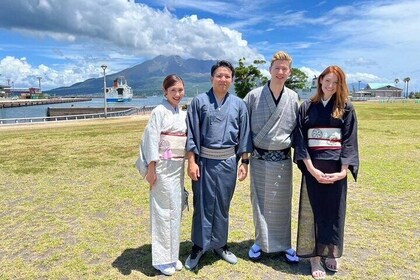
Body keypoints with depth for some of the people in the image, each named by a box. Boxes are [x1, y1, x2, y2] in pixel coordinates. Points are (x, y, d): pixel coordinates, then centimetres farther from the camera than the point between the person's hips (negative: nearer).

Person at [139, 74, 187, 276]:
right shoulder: (159, 111, -8)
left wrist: (186, 164, 14)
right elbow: (152, 139, -13)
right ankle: (162, 259, 13)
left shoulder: (183, 114, 12)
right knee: (164, 210, -1)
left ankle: (173, 255, 26)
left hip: (178, 166, 7)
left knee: (175, 210, 12)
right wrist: (151, 168, -16)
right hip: (163, 166, -7)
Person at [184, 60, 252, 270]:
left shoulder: (238, 104, 5)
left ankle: (219, 244, 30)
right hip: (204, 160, -2)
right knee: (203, 204, 6)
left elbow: (244, 135, 7)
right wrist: (191, 161, -9)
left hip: (228, 161, 2)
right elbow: (191, 133, -4)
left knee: (222, 205, 13)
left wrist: (244, 162, 3)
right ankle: (198, 246, 23)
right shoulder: (199, 101, -2)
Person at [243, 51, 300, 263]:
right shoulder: (254, 96, -3)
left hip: (283, 159, 1)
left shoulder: (293, 98, 3)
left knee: (282, 204, 10)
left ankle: (283, 244, 26)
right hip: (259, 158, -1)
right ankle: (261, 242, 26)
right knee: (260, 202, 9)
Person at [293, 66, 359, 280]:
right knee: (312, 211, 4)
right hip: (313, 167, 0)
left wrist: (344, 170, -11)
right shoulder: (307, 107, 3)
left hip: (336, 167, 1)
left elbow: (350, 141, 0)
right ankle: (314, 257, 17)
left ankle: (331, 253, 29)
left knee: (334, 211, 10)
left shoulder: (346, 108, 3)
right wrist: (311, 168, -12)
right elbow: (300, 139, -2)